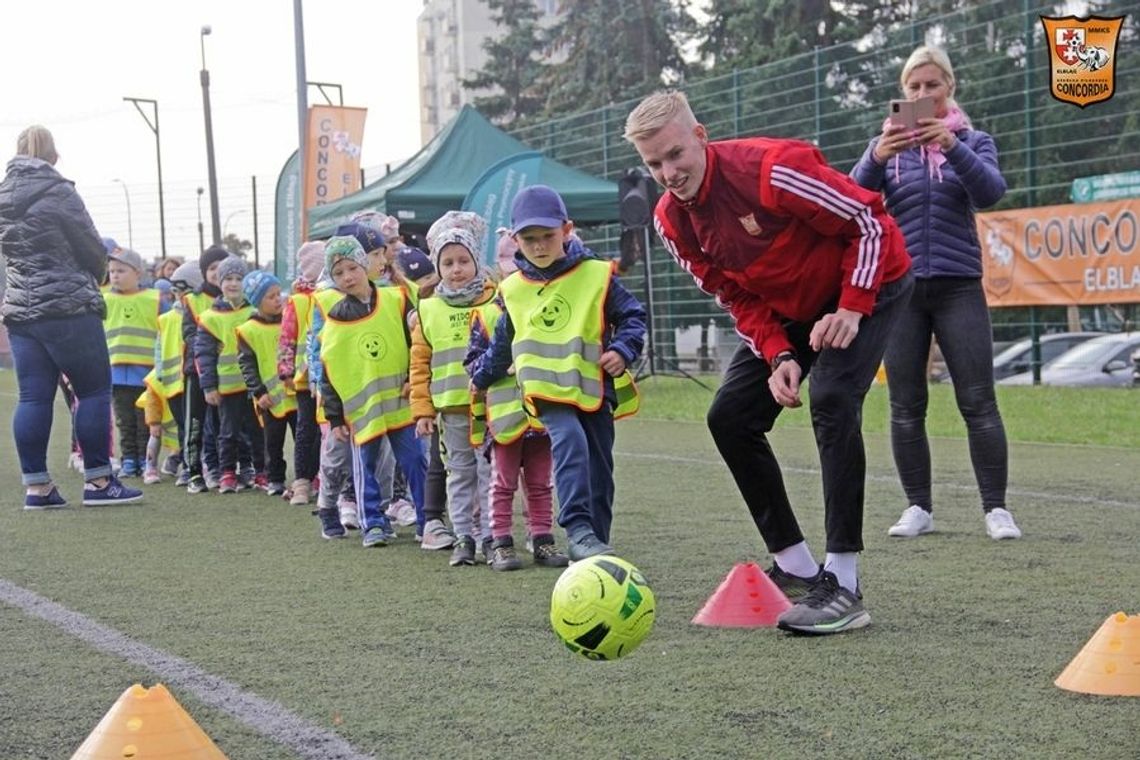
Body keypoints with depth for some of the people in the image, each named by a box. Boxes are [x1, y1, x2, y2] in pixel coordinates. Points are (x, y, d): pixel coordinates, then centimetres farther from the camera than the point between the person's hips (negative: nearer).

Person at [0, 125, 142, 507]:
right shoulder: (56, 190, -10)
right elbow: (91, 247, -6)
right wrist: (95, 275, 14)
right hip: (69, 308, -7)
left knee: (33, 397, 6)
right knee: (95, 390, 2)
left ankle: (36, 485, 6)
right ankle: (98, 481, 3)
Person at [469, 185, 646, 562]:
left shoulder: (597, 276, -3)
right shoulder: (512, 290, 6)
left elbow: (633, 316, 4)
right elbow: (502, 344, 21)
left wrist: (622, 349, -12)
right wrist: (481, 376, 28)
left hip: (594, 389, 1)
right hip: (547, 391, -1)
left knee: (599, 471, 6)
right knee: (570, 441, -28)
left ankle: (596, 541, 18)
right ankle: (578, 529, -33)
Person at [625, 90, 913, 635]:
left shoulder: (771, 168, -31)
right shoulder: (671, 220, -10)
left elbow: (869, 223, -21)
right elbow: (737, 296, -2)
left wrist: (851, 308, -27)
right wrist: (778, 356, -17)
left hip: (869, 285, -7)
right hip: (788, 310, 7)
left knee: (831, 400, -28)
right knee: (729, 418, -1)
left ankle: (843, 588, -24)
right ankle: (797, 568, 10)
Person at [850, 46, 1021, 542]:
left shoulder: (972, 140, 7)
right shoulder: (887, 143, 8)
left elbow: (990, 192, -12)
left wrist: (952, 146, -29)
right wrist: (877, 158, -27)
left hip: (958, 286, -1)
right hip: (899, 286, 1)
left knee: (978, 402, -4)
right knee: (905, 407, 2)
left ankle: (996, 509, 1)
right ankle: (918, 509, 9)